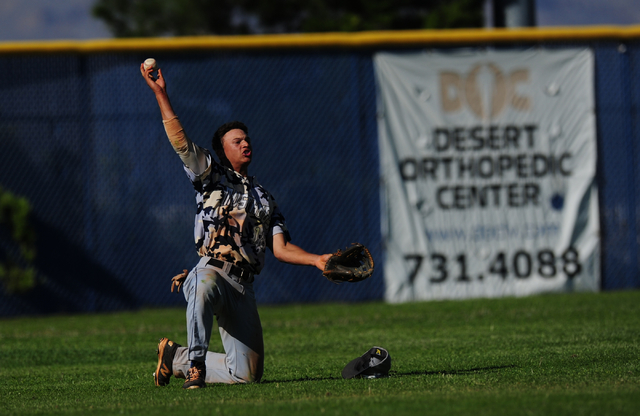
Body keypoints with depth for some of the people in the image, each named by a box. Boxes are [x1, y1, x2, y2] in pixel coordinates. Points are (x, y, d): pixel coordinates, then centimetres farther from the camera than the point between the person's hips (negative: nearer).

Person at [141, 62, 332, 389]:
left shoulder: (263, 199, 25)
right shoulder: (211, 177, 11)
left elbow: (281, 248, 17)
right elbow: (180, 142, -3)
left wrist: (317, 260, 0)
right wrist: (161, 95, -9)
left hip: (243, 288, 5)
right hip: (211, 272, -5)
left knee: (246, 374, 0)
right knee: (205, 287, -45)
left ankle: (175, 357, 22)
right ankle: (195, 362, -30)